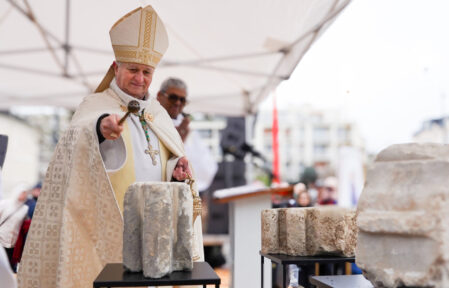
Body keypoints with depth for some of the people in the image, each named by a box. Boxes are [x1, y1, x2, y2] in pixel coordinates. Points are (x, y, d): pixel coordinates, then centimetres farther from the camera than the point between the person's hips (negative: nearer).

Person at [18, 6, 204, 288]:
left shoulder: (158, 112, 14)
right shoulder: (96, 106, -4)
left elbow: (173, 159, 17)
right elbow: (78, 140, -25)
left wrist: (177, 169, -7)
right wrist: (100, 128, -47)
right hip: (113, 229, -5)